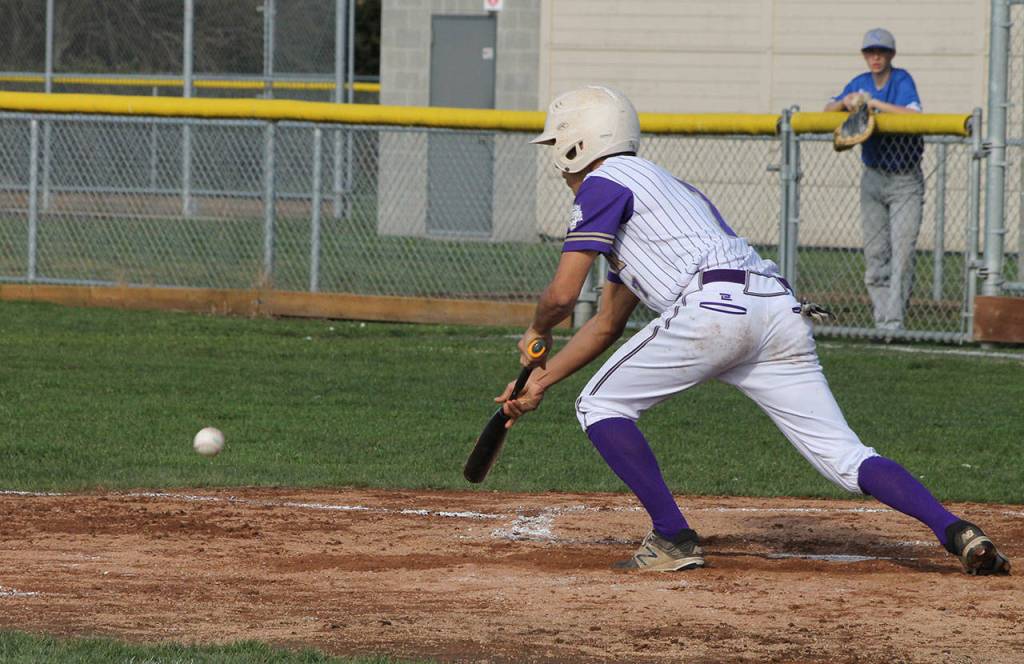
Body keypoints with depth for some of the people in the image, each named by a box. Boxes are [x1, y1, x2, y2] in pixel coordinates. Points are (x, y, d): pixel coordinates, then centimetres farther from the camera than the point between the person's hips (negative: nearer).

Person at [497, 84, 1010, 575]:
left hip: (714, 305, -8)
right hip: (783, 311, 8)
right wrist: (541, 379, 42)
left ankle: (673, 539, 1)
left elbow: (563, 292, 1)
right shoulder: (664, 184, 37)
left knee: (600, 406, 10)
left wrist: (536, 332, 24)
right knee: (844, 457, 3)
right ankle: (954, 531, -17)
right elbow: (608, 323, 42)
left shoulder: (604, 183, 11)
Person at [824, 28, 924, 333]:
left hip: (905, 180, -5)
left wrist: (872, 102, -28)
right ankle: (882, 321, 9)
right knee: (875, 254, 4)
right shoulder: (860, 83, 5)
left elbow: (912, 114, -28)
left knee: (902, 251, -12)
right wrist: (845, 102, -15)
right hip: (873, 178, 5)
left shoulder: (902, 80, -11)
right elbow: (827, 112, 6)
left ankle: (894, 322, -15)